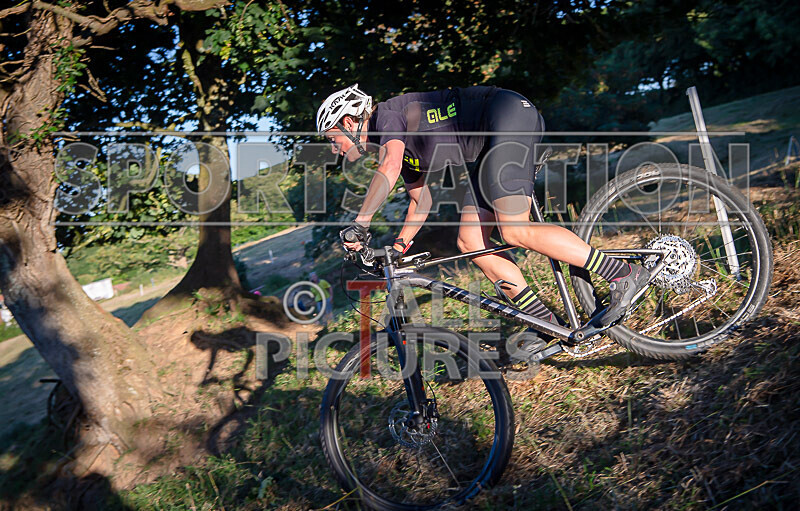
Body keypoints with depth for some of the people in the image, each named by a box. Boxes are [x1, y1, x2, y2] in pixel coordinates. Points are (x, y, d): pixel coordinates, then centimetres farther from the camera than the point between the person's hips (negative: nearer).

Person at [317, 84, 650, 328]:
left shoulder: (387, 116, -8)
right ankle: (547, 328, 3)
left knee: (515, 232, -20)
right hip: (490, 144, 10)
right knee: (470, 241, 1)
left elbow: (389, 168, -30)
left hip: (509, 116, -10)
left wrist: (359, 224, -28)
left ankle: (625, 275, -13)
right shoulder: (401, 147, 19)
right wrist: (397, 250, 20)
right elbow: (420, 202, 27)